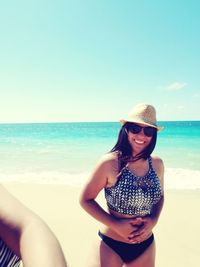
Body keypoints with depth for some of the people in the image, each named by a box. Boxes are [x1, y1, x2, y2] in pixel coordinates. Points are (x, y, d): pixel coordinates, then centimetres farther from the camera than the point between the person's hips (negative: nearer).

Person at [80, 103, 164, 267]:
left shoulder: (157, 164, -6)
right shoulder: (110, 162, -19)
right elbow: (86, 199, -11)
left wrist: (153, 220, -7)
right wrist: (116, 225, -17)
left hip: (146, 246, 5)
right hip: (111, 246, -4)